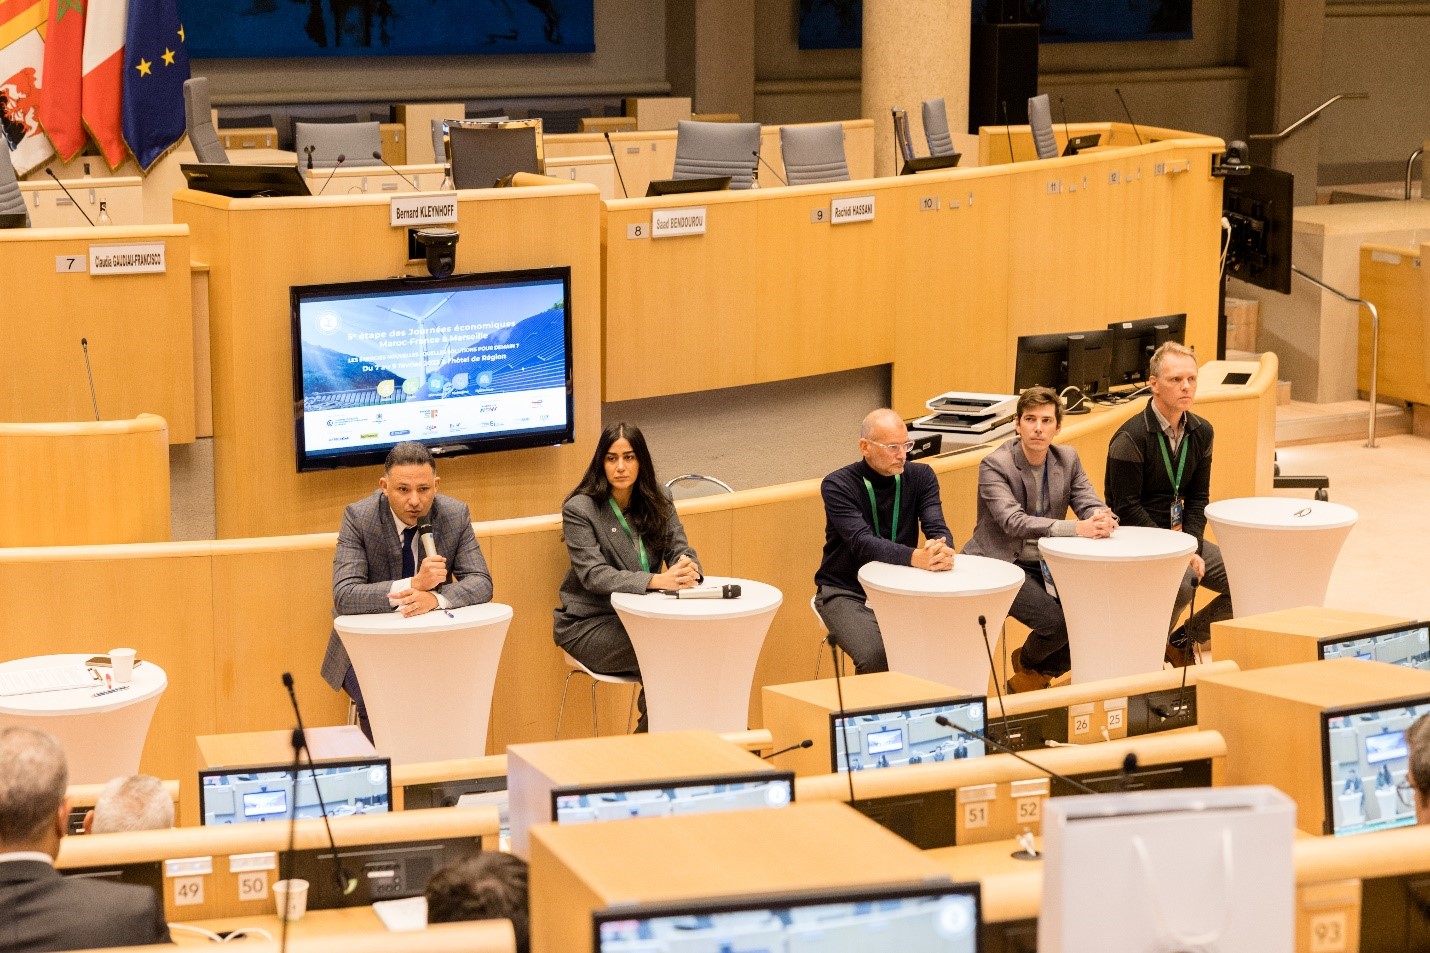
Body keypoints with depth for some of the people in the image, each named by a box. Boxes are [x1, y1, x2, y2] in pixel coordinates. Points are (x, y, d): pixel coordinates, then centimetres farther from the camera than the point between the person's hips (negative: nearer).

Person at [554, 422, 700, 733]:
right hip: (588, 623, -5)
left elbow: (680, 550, 1)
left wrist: (687, 568, -27)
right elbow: (593, 575, -20)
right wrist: (657, 581, -34)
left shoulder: (658, 500, 6)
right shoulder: (579, 509, -11)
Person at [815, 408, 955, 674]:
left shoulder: (921, 476, 1)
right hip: (846, 592, -4)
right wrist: (916, 557, -43)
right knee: (876, 658, -29)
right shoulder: (837, 486, -12)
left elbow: (937, 529, -11)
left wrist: (943, 550, -37)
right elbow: (863, 544, -26)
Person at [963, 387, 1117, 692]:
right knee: (1057, 621, -26)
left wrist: (1102, 519, -30)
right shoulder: (994, 465, -16)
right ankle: (1028, 663, 13)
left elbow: (1091, 505, -2)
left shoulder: (1068, 459, 4)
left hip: (1047, 564, 6)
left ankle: (1036, 674, 14)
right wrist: (1076, 528, -40)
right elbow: (1013, 522, -29)